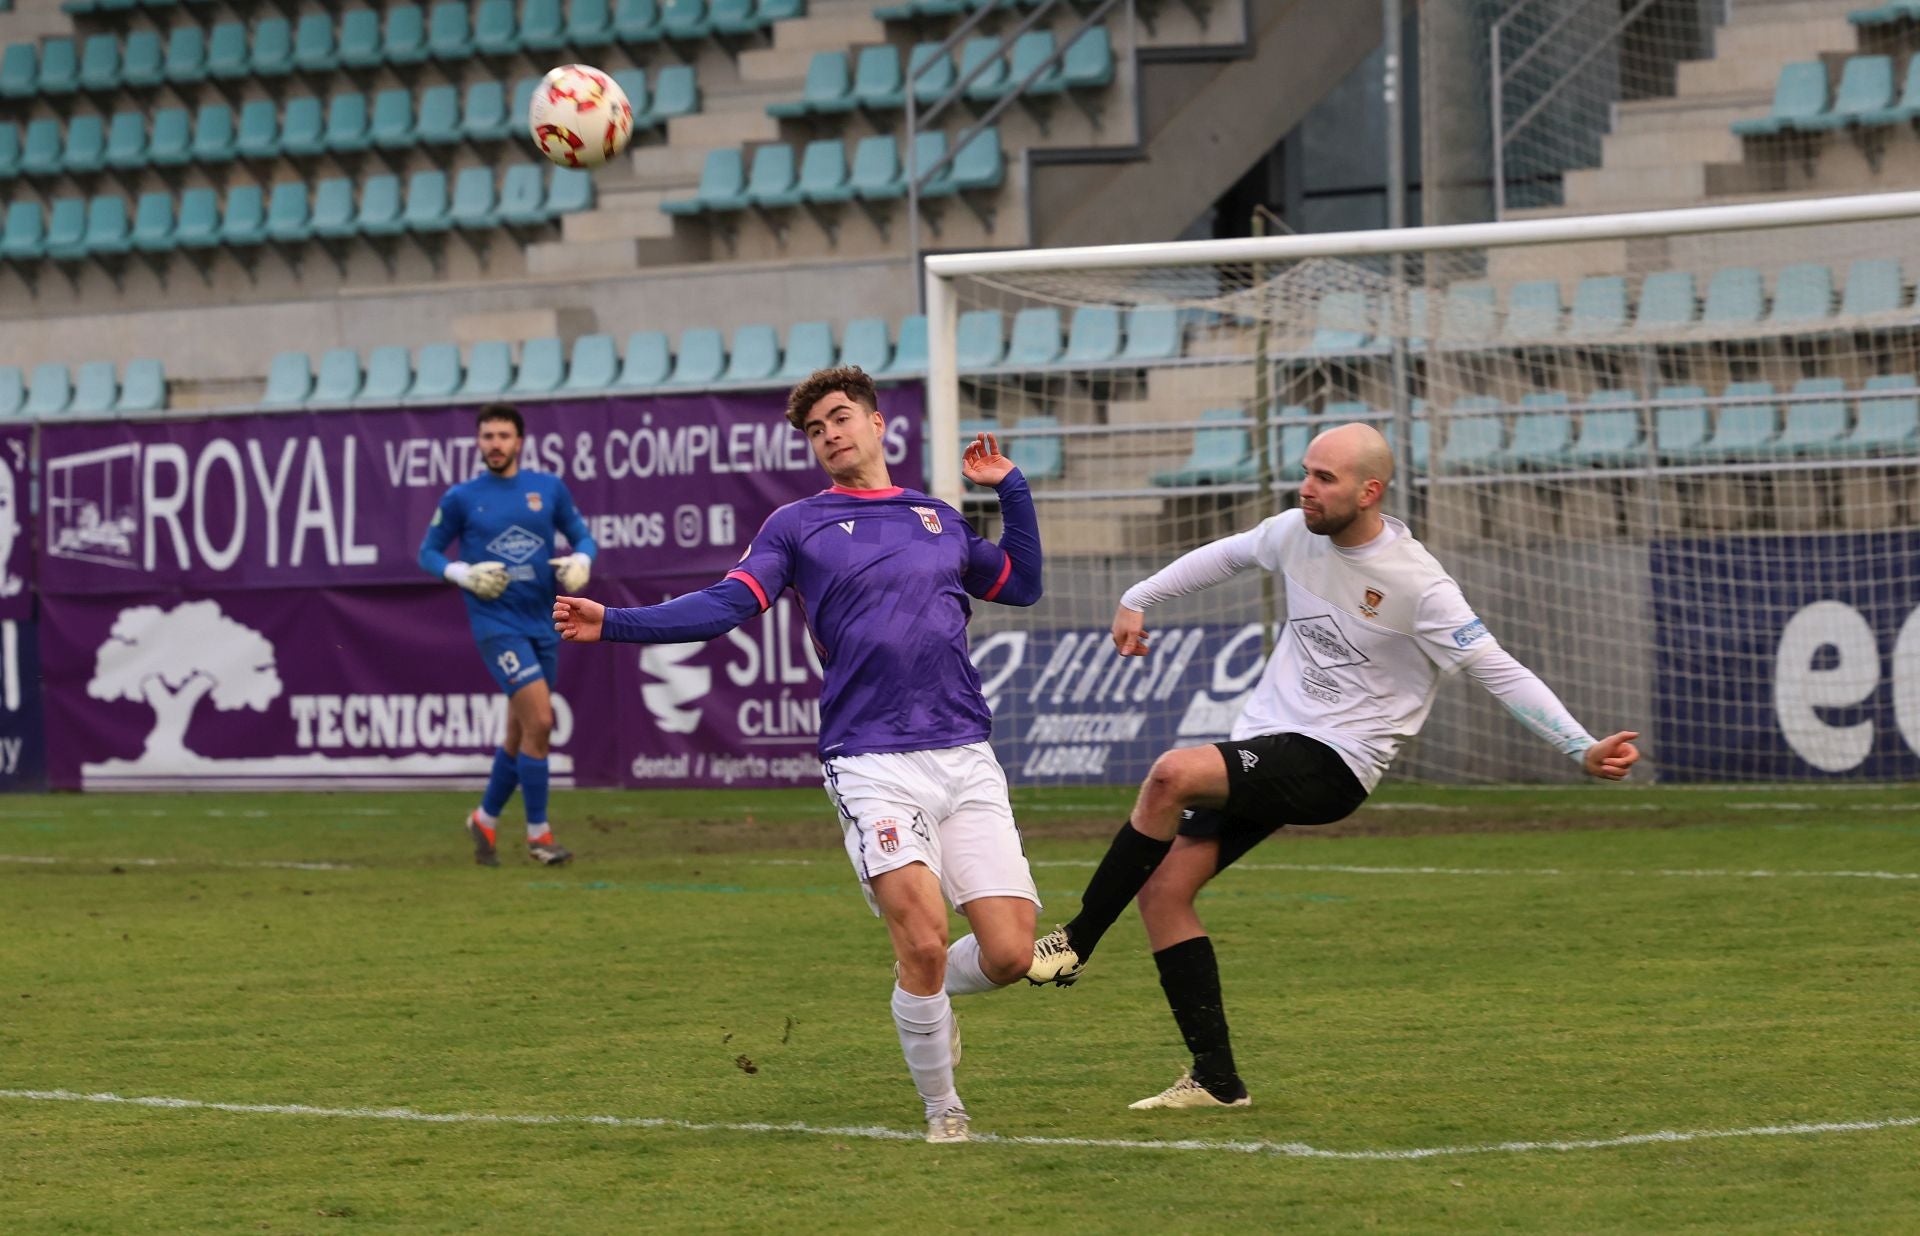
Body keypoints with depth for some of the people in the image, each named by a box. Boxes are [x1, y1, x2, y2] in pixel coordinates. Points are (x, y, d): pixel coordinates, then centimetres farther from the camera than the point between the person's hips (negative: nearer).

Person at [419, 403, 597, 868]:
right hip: (496, 624, -4)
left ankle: (485, 820, 32)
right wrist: (463, 574, -12)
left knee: (521, 733, 11)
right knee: (539, 720, -17)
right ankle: (538, 834, -8)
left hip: (542, 624, 4)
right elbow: (428, 552, 6)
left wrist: (580, 560, -11)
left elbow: (582, 537, 12)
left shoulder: (550, 489, 5)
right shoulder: (461, 498, -1)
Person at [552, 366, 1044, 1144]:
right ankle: (941, 1110, 2)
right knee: (923, 940, -19)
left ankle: (930, 994, 29)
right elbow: (722, 607, 0)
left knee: (1009, 954, -6)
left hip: (966, 759, 3)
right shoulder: (798, 526, 9)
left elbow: (1022, 585, 31)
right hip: (872, 765, -3)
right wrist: (614, 624, -10)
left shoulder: (940, 521, 19)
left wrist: (1011, 489, 21)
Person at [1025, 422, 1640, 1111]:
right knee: (1162, 889, -4)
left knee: (1173, 775, -31)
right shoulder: (1298, 534, 4)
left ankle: (1076, 944, -16)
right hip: (1263, 744, 7)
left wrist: (1582, 749, -18)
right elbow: (1225, 557, 26)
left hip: (1331, 765, -7)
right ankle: (1217, 1080, 3)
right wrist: (1136, 601, 27)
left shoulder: (1418, 585, -14)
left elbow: (1499, 672, -12)